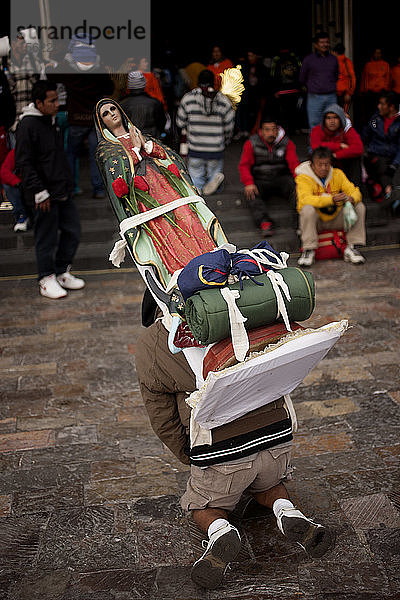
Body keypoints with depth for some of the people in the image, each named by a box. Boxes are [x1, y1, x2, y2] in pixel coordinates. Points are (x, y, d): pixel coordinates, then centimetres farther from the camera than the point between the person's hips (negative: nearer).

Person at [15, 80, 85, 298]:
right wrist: (39, 193, -19)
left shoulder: (51, 121, 14)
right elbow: (24, 163, -16)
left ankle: (62, 272, 25)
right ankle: (47, 279, 14)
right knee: (46, 238, 1)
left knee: (72, 231, 11)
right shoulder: (27, 125, -14)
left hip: (63, 192, 9)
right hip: (44, 195, -8)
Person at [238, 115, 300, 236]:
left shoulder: (287, 143, 5)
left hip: (281, 178, 1)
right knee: (251, 195, -33)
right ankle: (264, 222, -50)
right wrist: (249, 183, -20)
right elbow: (244, 165, -1)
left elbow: (294, 163, -4)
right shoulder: (251, 144, 3)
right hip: (260, 180, -1)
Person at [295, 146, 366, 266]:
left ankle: (351, 248, -13)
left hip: (335, 219, 4)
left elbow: (354, 190, -4)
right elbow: (305, 199, -30)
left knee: (359, 206, -12)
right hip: (315, 221, -4)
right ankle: (308, 251, -27)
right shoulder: (303, 177, -13)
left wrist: (351, 199, -32)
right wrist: (332, 199, -43)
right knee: (308, 209, -34)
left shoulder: (338, 174, 1)